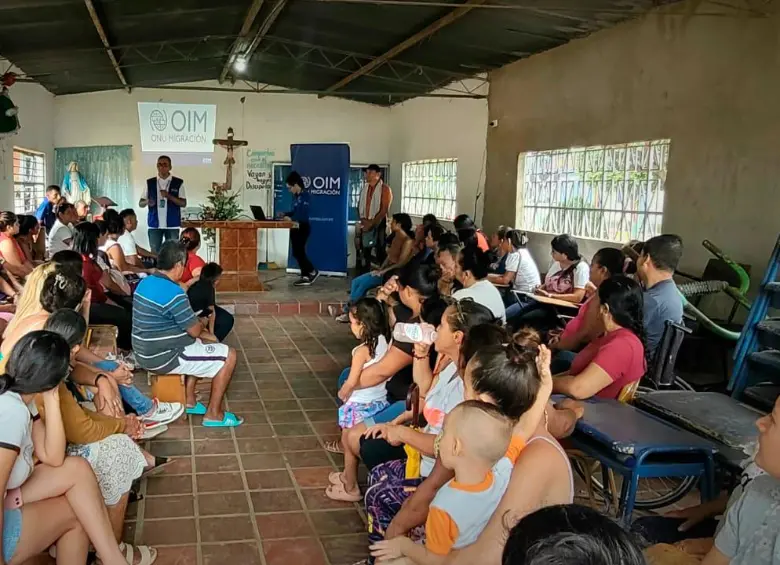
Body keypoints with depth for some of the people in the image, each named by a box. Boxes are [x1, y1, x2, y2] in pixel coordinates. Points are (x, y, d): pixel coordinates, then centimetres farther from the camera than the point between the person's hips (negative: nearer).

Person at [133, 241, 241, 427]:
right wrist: (200, 324, 6)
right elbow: (195, 330, -17)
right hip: (163, 357, -10)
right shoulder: (173, 293, -24)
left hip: (146, 353, 10)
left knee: (206, 342, 28)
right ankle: (213, 414, 6)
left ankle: (189, 400, 28)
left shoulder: (145, 283, 6)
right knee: (228, 356, -2)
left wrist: (199, 327, 11)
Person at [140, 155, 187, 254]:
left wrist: (168, 196, -16)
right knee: (154, 252, 2)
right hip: (154, 224, 2)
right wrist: (147, 202, -15)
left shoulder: (178, 183, 3)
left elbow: (183, 203, -2)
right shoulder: (150, 183, 8)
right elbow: (140, 203, 9)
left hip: (172, 224, -2)